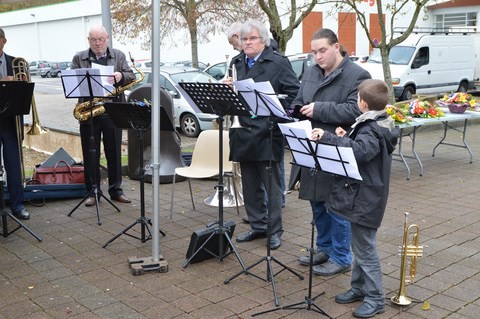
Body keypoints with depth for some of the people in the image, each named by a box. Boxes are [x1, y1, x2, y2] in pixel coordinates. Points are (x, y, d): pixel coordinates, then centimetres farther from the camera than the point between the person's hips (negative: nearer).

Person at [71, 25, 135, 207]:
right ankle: (92, 191, 15)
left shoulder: (119, 56, 9)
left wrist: (120, 76, -21)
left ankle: (116, 190, 17)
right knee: (90, 155, 5)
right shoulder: (79, 58, 8)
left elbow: (131, 76, 1)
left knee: (114, 153, 7)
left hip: (112, 113, 0)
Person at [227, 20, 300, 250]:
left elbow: (294, 93, -7)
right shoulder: (236, 63, 14)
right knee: (250, 185, 13)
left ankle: (274, 230, 14)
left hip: (267, 134, -6)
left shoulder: (278, 63, -3)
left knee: (271, 185, 3)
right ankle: (257, 226, 26)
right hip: (243, 133, 6)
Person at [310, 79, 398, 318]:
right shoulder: (377, 125, 11)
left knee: (365, 248, -1)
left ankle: (375, 298, 10)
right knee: (359, 245, 19)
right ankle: (359, 287, 32)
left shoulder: (371, 130, -20)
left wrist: (328, 138, -39)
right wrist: (345, 138, 5)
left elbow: (358, 151, -39)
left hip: (364, 199, -11)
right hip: (362, 196, 11)